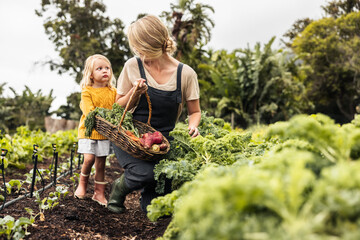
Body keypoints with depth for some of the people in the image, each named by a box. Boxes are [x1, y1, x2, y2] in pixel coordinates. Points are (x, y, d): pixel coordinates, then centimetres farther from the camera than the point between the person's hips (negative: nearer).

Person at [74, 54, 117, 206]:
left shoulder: (113, 91, 7)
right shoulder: (87, 91, -5)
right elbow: (89, 112, -15)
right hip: (89, 130, -3)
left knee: (101, 162, 6)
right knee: (89, 159, -13)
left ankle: (99, 193, 18)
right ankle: (83, 182, 17)